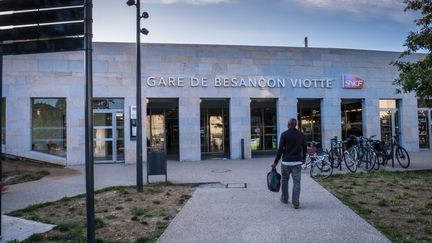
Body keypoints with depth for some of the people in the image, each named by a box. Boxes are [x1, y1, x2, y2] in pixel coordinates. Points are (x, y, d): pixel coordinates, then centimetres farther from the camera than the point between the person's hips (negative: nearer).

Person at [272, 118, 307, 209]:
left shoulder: (284, 134, -6)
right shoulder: (301, 134, 3)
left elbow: (280, 149, -10)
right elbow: (304, 148, 11)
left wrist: (275, 162, -4)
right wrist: (303, 158, 28)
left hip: (286, 162, -1)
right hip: (297, 162, 2)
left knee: (285, 180, 16)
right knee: (296, 182, 2)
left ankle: (284, 198, 29)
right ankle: (296, 203, -2)